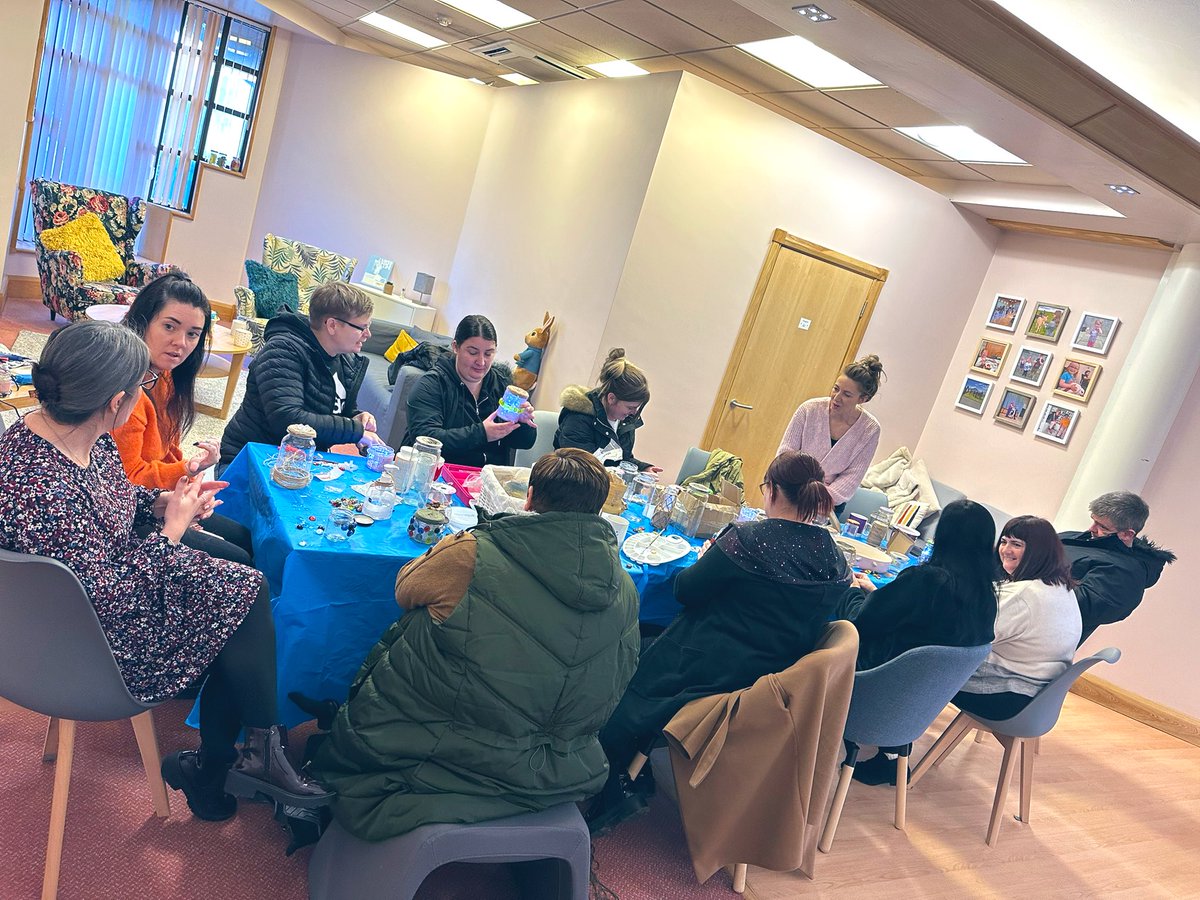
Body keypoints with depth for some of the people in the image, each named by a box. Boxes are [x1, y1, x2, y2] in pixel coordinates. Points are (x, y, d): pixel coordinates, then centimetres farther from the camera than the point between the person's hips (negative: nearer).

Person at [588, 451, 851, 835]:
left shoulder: (746, 538, -21)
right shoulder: (835, 560, -2)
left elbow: (685, 590, -10)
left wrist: (707, 559, 10)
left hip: (709, 673, -7)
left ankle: (611, 791, 16)